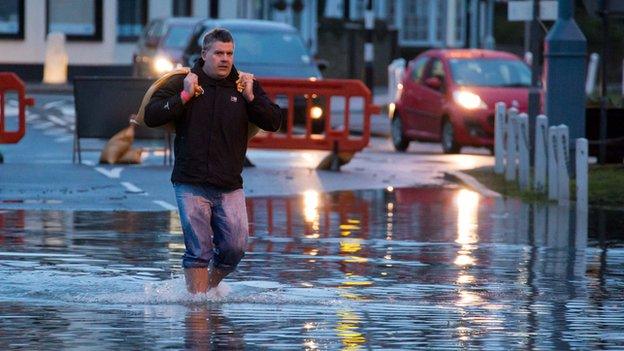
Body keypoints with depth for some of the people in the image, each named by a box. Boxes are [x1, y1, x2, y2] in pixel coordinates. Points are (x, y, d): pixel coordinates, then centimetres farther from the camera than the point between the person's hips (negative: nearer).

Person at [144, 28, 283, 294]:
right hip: (191, 185, -3)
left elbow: (274, 122, 3)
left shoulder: (245, 86, 9)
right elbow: (151, 117, -5)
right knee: (198, 250, -5)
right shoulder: (182, 83, 2)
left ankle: (211, 286, 25)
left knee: (235, 247, -1)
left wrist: (251, 98, -8)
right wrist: (185, 96, -12)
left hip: (230, 187, 3)